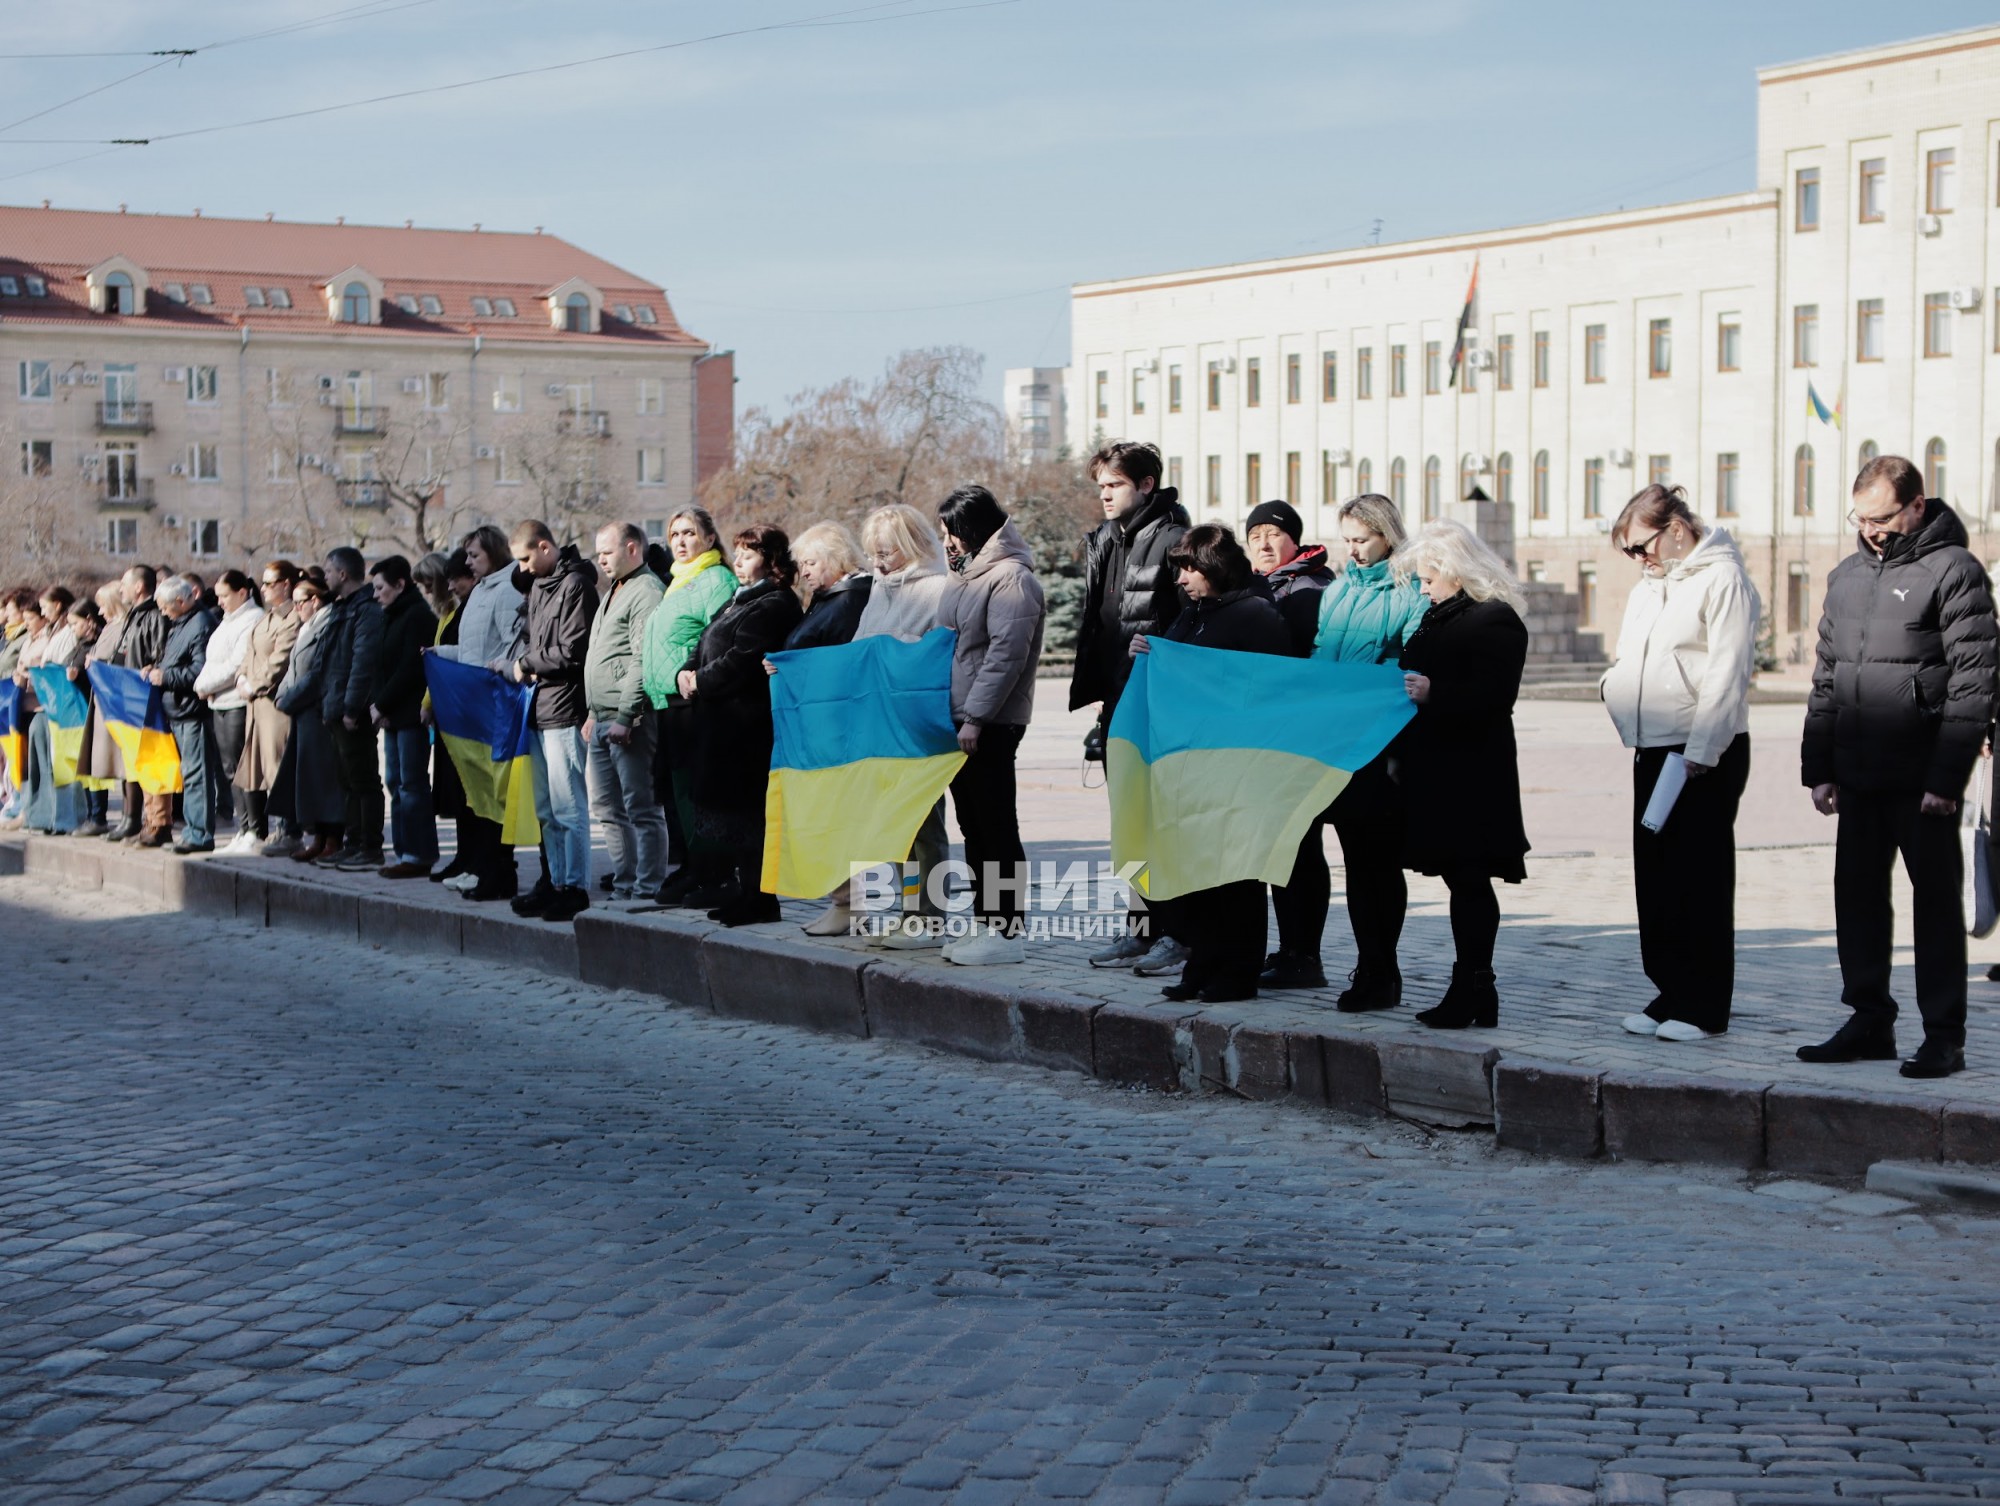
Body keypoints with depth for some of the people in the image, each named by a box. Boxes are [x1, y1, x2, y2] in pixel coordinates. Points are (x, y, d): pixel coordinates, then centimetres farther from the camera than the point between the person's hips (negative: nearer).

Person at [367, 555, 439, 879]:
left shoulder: (418, 616, -10)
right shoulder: (391, 618, 18)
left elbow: (410, 669, -17)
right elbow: (381, 666, 17)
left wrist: (382, 704, -13)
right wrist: (375, 702, 1)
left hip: (411, 714, -9)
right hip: (392, 716, 9)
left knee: (411, 783, -8)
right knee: (396, 782, 9)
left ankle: (418, 855, -6)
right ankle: (405, 852, 13)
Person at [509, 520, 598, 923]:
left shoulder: (575, 584, -11)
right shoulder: (538, 584, 17)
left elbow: (572, 651, -17)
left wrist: (527, 662, -5)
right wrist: (525, 662, 3)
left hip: (563, 711, -10)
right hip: (539, 708, 10)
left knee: (567, 807, -7)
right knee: (546, 809, 14)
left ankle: (575, 887, -2)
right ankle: (556, 880, 21)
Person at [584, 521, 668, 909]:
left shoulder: (647, 592, -11)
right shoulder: (613, 593, 21)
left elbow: (642, 661, -19)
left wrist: (625, 716, -22)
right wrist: (593, 712, 22)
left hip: (629, 721, -11)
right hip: (602, 721, 11)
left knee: (642, 810, -6)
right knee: (608, 810, 12)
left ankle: (647, 891, -4)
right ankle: (624, 887, 18)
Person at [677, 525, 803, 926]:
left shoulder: (774, 605, -11)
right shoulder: (738, 601, 22)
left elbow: (741, 661, -20)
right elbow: (705, 650, 20)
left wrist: (700, 681, -9)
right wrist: (686, 675, 0)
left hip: (747, 723, -10)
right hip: (721, 722, 10)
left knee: (745, 811, -8)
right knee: (726, 804, 12)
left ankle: (757, 897, -3)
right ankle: (746, 891, 18)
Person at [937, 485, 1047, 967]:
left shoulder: (1011, 578, -13)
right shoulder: (968, 577, 18)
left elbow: (1006, 654, -20)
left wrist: (976, 718, -22)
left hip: (991, 725, -10)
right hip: (959, 721, 10)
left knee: (997, 826, -5)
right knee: (973, 827, 13)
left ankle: (1008, 931, -1)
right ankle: (985, 923, 20)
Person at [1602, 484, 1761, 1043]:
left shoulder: (1722, 579, -9)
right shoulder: (1647, 587, 19)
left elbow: (1727, 675, -16)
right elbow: (1630, 661, 27)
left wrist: (1700, 753, -20)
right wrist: (1613, 683, 3)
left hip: (1705, 752, -8)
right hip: (1653, 750, 8)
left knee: (1702, 879, -3)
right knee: (1655, 877, 9)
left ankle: (1704, 1007, 3)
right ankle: (1670, 993, 18)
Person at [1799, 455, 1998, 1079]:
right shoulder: (1846, 577, 14)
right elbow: (1825, 679, 18)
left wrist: (1947, 778, -17)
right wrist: (1818, 769, 11)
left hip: (1922, 782, -7)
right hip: (1859, 780, 7)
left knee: (1935, 900, 0)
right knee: (1857, 895, 10)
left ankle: (1944, 1036, 6)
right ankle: (1870, 1022, 21)